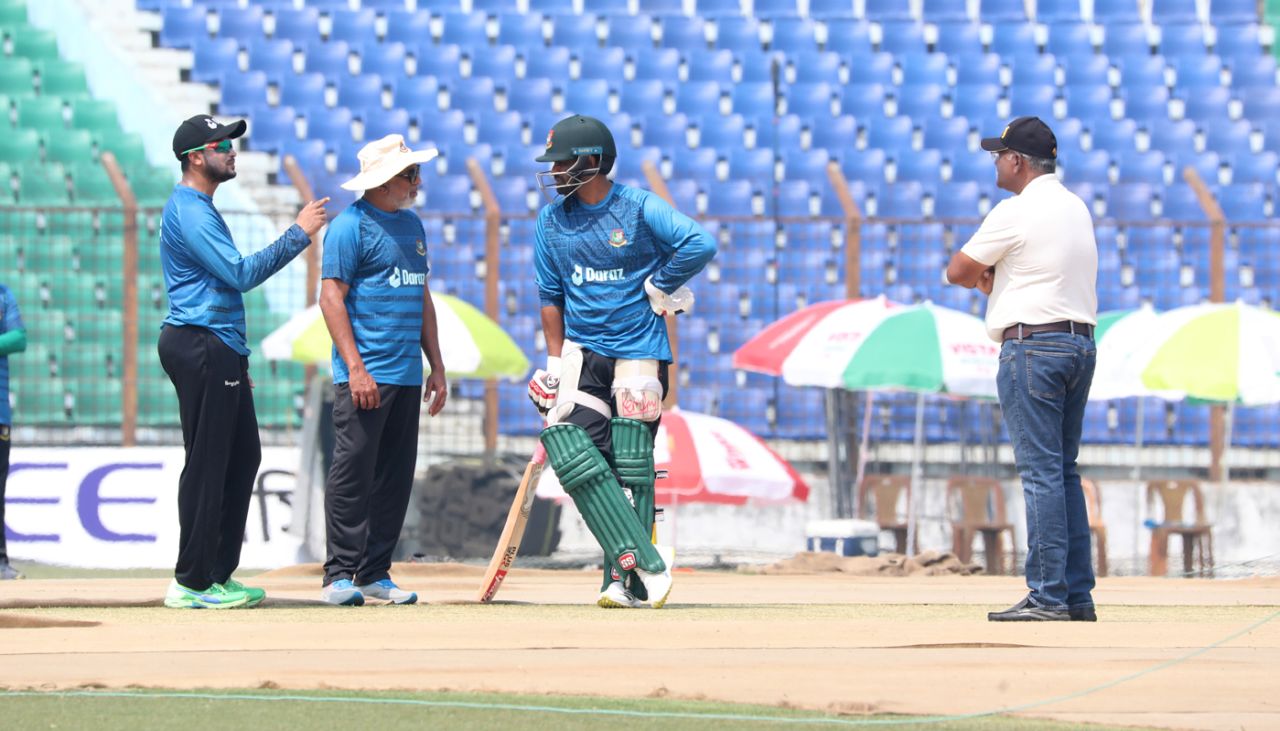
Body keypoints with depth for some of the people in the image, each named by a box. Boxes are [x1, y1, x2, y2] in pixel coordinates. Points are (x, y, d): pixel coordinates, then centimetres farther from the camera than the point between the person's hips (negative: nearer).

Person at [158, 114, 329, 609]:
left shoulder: (200, 209, 20)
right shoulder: (189, 212, -14)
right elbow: (240, 273, -21)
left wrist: (235, 360, 22)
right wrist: (298, 235, -16)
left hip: (219, 349, 11)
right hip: (200, 349, -11)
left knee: (242, 457, 13)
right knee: (207, 465, -8)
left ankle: (218, 573, 17)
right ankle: (192, 582, -6)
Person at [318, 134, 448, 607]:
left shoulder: (411, 224, 18)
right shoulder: (350, 226, -7)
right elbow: (331, 296, -11)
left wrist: (437, 367, 19)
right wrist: (355, 368, -18)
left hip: (407, 375, 8)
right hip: (364, 375, -8)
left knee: (396, 478, 7)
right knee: (353, 473, -10)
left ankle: (376, 573, 12)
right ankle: (339, 576, -7)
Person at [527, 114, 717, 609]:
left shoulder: (639, 208, -7)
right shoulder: (551, 220, 9)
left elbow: (700, 244, -18)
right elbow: (550, 295, 14)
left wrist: (659, 288, -10)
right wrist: (556, 360, 8)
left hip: (638, 352, -4)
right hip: (583, 355, 4)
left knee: (630, 469, -4)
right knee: (570, 450, -14)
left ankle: (629, 582, 3)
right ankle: (647, 566, -15)